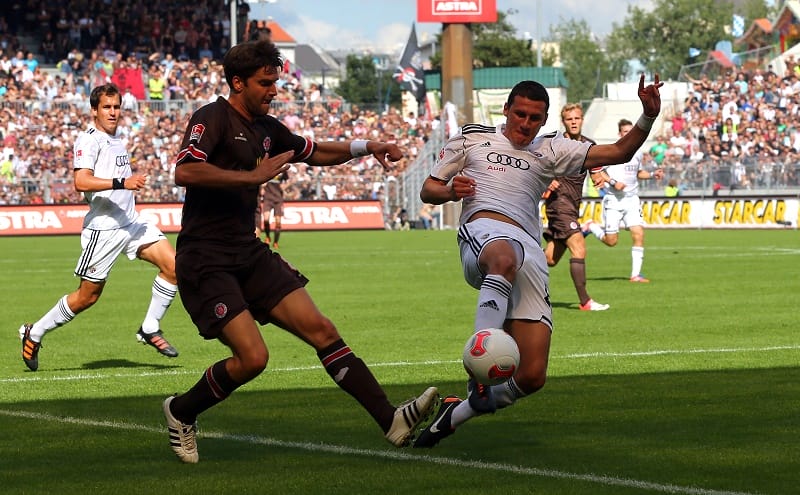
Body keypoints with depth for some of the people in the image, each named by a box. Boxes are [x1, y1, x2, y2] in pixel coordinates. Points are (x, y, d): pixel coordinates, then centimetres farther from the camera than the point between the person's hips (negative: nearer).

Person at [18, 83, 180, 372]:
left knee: (174, 265, -9)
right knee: (87, 296, -1)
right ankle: (33, 334, 17)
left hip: (131, 222, 8)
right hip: (103, 227, -8)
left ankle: (150, 329, 4)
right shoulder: (88, 140, -11)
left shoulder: (116, 141, 16)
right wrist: (122, 182, -33)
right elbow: (81, 182, -26)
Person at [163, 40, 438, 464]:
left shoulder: (266, 128, 14)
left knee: (320, 329, -4)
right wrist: (253, 176, -24)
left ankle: (390, 420, -8)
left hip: (250, 254, 8)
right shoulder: (212, 118, -10)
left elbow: (314, 152, 33)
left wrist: (366, 147, 19)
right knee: (252, 357, -17)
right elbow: (184, 172, -28)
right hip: (205, 262, -8)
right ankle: (181, 412, 9)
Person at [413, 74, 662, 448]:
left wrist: (648, 118, 1)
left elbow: (618, 152, 18)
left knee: (532, 377, -9)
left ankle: (457, 413, 14)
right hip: (483, 231, -3)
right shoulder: (472, 138, 22)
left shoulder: (551, 151, 25)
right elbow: (428, 191, 23)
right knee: (505, 259, -46)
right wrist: (451, 190, 0)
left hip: (530, 250, 3)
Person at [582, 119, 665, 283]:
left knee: (638, 234, -12)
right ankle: (591, 226, 29)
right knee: (611, 241, -1)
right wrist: (613, 182, -19)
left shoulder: (637, 152, 11)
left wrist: (652, 174, 9)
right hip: (613, 200, -4)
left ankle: (636, 274, -6)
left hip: (632, 199, 4)